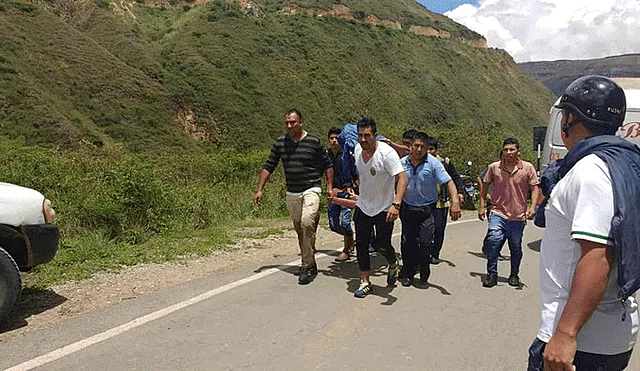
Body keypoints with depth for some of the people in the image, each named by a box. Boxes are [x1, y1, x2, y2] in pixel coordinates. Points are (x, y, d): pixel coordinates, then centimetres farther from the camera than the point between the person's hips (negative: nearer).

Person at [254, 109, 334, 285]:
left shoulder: (313, 142, -6)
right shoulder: (280, 143, 4)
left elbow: (328, 165, 6)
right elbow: (268, 166, 9)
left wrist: (330, 186, -1)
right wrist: (260, 189, 4)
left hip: (311, 190, -4)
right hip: (291, 193, 5)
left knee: (307, 223, -22)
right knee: (299, 229, 10)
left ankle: (307, 267, -13)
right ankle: (310, 264, 25)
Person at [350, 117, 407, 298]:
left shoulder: (387, 153, -23)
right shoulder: (358, 149, -2)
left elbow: (402, 179, -32)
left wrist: (396, 204, -45)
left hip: (384, 209, -5)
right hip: (363, 206, 5)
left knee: (384, 246, 3)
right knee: (361, 244, 3)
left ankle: (393, 265, 38)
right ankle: (365, 282, 16)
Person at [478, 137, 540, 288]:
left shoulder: (528, 168, 0)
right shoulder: (494, 167, 2)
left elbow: (534, 188, 1)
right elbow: (485, 186, 11)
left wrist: (532, 207, -12)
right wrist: (482, 206, 6)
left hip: (518, 216, 1)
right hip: (498, 213, 0)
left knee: (516, 248, 11)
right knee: (493, 240, -18)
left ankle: (514, 275, 31)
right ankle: (491, 274, -4)